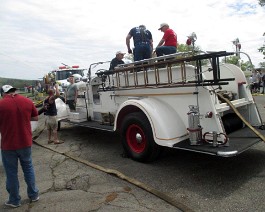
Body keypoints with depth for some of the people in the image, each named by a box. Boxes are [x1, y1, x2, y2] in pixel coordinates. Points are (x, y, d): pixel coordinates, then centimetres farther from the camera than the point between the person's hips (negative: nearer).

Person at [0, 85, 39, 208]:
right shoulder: (27, 101, -3)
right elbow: (35, 118, 9)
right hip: (26, 143, 3)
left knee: (11, 173, 12)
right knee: (28, 168, 20)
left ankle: (14, 200, 25)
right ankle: (33, 195, 30)